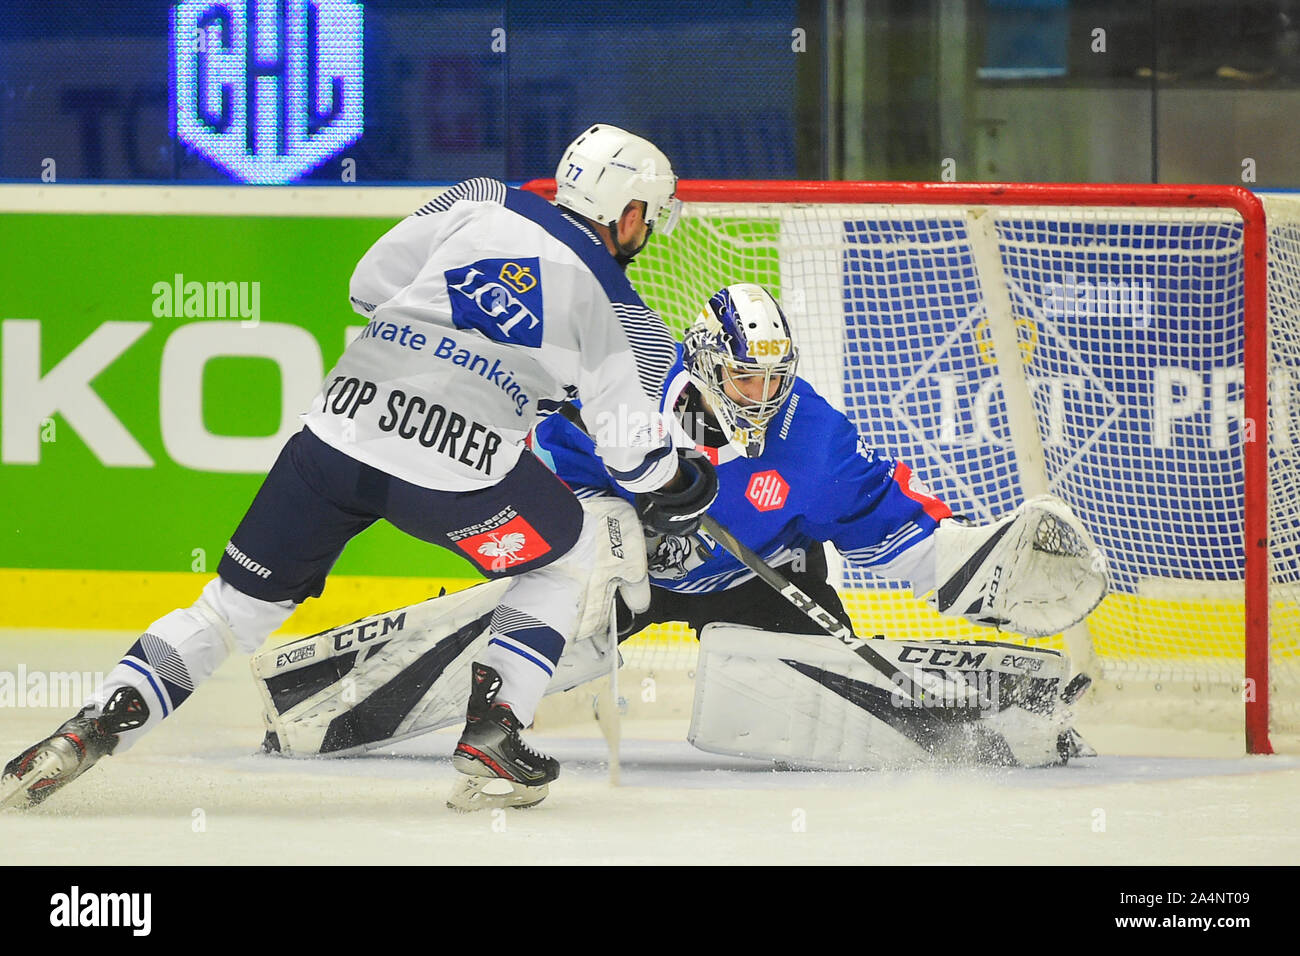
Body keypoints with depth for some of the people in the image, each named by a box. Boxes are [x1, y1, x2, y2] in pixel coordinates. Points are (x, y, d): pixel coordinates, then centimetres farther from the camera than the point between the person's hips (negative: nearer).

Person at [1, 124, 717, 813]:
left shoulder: (484, 205, 16)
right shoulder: (615, 306, 8)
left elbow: (370, 285, 18)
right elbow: (631, 443, 5)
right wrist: (677, 489, 25)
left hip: (343, 423, 3)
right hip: (457, 470, -3)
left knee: (239, 602, 14)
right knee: (567, 555, 25)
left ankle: (90, 730, 1)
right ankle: (490, 737, 12)